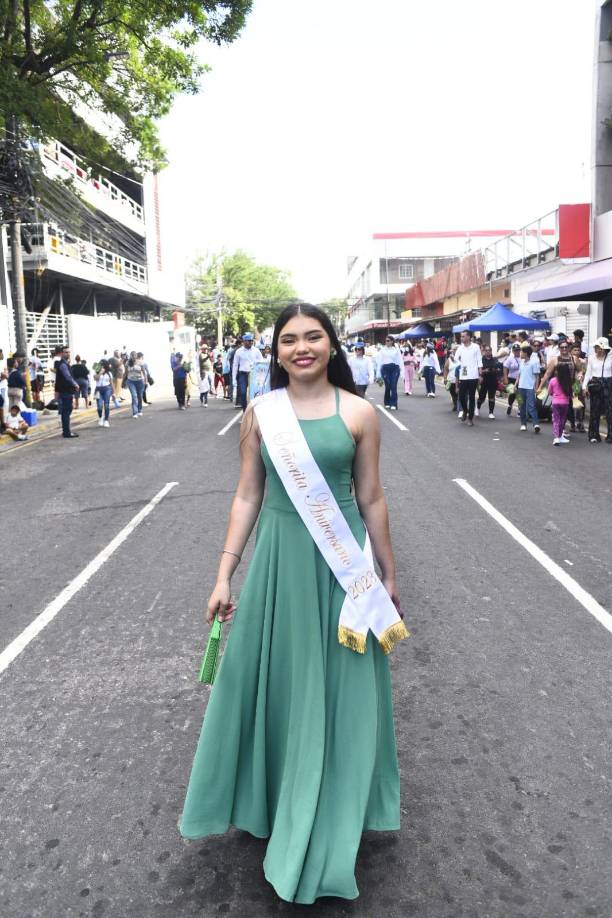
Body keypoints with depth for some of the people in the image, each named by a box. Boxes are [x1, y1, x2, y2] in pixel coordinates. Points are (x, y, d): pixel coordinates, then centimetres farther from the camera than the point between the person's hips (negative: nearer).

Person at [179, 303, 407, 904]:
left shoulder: (358, 413, -3)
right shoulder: (260, 413, 0)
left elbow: (371, 499, 2)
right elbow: (247, 496, 3)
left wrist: (387, 574, 7)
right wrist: (224, 574, 1)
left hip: (342, 560, 0)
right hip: (279, 557, 1)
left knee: (339, 686, 11)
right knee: (276, 679, 13)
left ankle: (330, 821, 35)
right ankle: (277, 797, 40)